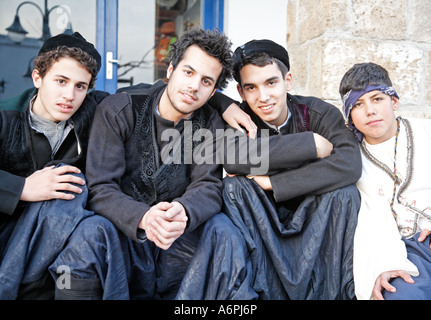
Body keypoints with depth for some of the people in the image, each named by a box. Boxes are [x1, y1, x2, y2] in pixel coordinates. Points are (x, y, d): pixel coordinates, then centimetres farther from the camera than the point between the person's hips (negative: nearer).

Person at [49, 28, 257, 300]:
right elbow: (101, 188, -13)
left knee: (222, 228, -26)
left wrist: (183, 212, -35)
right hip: (123, 236, -1)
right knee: (91, 231, -32)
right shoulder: (118, 111, -6)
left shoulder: (211, 124, 2)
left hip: (180, 245, 2)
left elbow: (208, 187, -9)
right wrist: (143, 218, -35)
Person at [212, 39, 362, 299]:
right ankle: (270, 290, -22)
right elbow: (230, 156, -36)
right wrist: (309, 143, -31)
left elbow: (350, 165, -31)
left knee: (344, 192, -28)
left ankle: (332, 290, -14)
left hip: (312, 220, 0)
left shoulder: (320, 113, -13)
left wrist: (271, 182, -31)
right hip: (259, 224, 1)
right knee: (232, 186, -26)